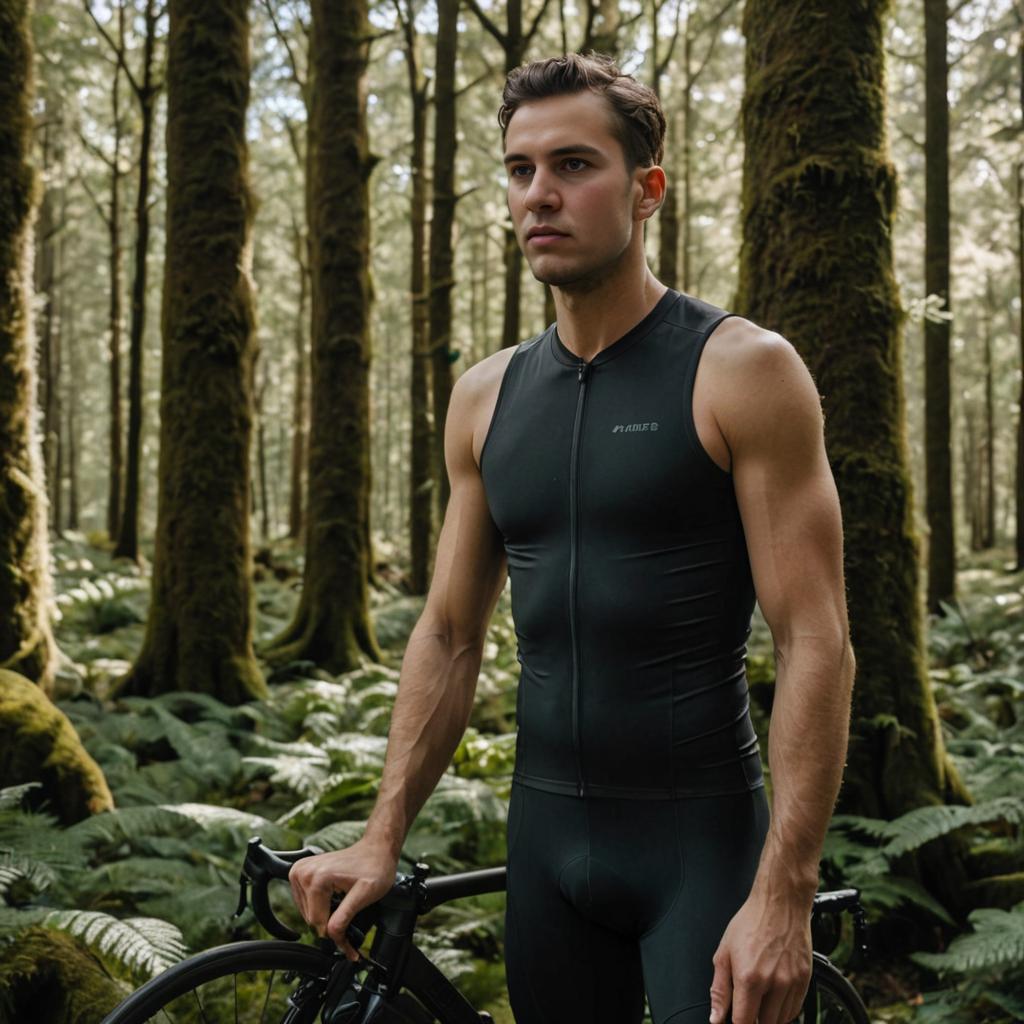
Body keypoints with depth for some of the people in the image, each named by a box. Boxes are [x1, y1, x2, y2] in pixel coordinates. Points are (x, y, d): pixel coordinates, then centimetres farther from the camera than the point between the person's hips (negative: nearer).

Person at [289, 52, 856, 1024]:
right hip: (546, 834, 5)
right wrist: (381, 838, 3)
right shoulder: (487, 395, 6)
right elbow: (448, 633, 10)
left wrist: (783, 896, -19)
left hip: (701, 836, -4)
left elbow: (815, 642, -13)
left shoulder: (740, 369, -9)